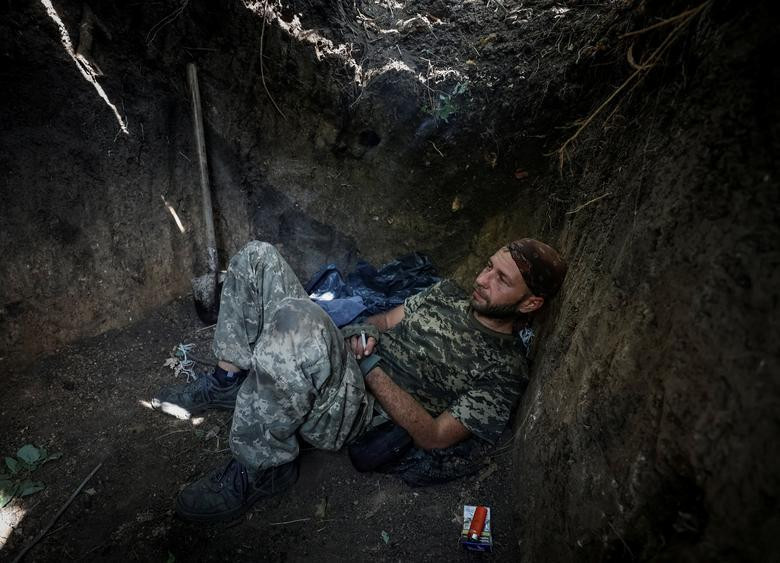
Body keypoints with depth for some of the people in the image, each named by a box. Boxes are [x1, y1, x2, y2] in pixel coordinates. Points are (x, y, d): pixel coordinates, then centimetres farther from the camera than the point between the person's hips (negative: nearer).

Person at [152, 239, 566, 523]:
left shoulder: (505, 370, -6)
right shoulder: (449, 293, 14)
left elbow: (433, 437, -13)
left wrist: (370, 367, -18)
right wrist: (361, 334, -6)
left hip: (353, 412, -6)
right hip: (335, 362, 7)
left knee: (296, 318, -40)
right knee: (258, 257, -5)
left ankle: (261, 470, -16)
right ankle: (228, 383, 2)